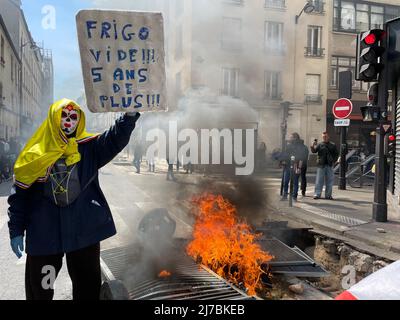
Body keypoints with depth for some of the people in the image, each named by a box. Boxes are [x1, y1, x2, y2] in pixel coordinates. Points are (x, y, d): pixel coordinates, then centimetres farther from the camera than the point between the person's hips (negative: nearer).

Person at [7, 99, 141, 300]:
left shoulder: (89, 147, 0)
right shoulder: (36, 153, 0)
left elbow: (116, 139, -17)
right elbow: (20, 193, 3)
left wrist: (130, 115, -33)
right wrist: (16, 230, 1)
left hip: (84, 230, 0)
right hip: (44, 233, 0)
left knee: (88, 286, 15)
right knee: (39, 288, 15)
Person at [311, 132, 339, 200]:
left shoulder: (333, 145, 9)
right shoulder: (319, 145, 4)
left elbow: (336, 154, 13)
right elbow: (314, 151, -9)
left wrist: (334, 161, -1)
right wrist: (313, 146, -29)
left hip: (330, 165, 2)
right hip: (321, 165, -2)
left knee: (329, 180, 6)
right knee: (319, 180, -2)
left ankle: (328, 195, 14)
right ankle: (317, 194, 1)